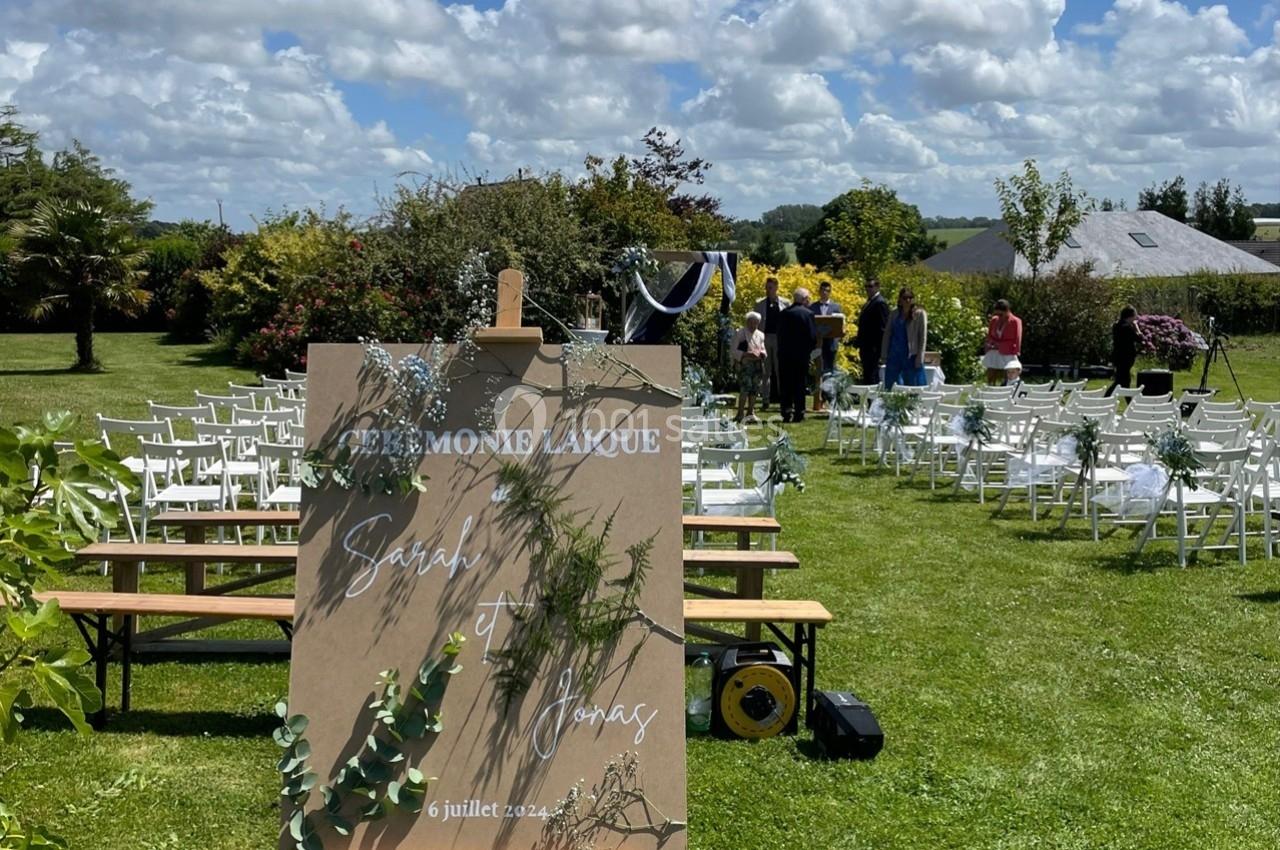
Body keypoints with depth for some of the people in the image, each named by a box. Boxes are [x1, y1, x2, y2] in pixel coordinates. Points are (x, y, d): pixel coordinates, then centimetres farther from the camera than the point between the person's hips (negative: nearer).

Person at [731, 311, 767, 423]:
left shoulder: (760, 335, 16)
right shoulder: (740, 333, -1)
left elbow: (763, 349, 24)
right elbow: (734, 351, -6)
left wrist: (763, 354, 0)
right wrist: (746, 354, -19)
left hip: (757, 364, 6)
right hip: (745, 364, -6)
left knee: (754, 389, 5)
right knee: (745, 388, -17)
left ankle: (750, 413, 16)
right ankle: (740, 414, -14)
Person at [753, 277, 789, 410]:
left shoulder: (785, 304, 4)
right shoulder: (759, 304, 7)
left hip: (780, 339, -1)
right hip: (764, 338, 1)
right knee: (765, 371, 4)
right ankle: (765, 400, 8)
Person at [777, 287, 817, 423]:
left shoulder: (784, 313, 1)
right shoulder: (807, 314, -9)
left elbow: (779, 335, 5)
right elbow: (813, 336, -9)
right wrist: (809, 351, 7)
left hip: (785, 355, 2)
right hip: (802, 355, -2)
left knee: (786, 385, 7)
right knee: (800, 385, 5)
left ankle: (786, 412, 2)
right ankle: (799, 414, 5)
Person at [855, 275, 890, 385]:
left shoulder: (880, 303, -12)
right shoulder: (869, 302, 18)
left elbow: (882, 327, -16)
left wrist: (877, 348, -19)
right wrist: (858, 341, 17)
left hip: (873, 347, -10)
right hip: (866, 347, 10)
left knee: (872, 376, -8)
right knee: (867, 376, 12)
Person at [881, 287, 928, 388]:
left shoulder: (920, 314, -2)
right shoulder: (894, 314, 11)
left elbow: (923, 337, -5)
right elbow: (887, 334, 11)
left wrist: (919, 357, -11)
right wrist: (884, 355, 4)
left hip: (911, 356, -4)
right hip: (894, 356, 4)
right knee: (889, 387, 5)